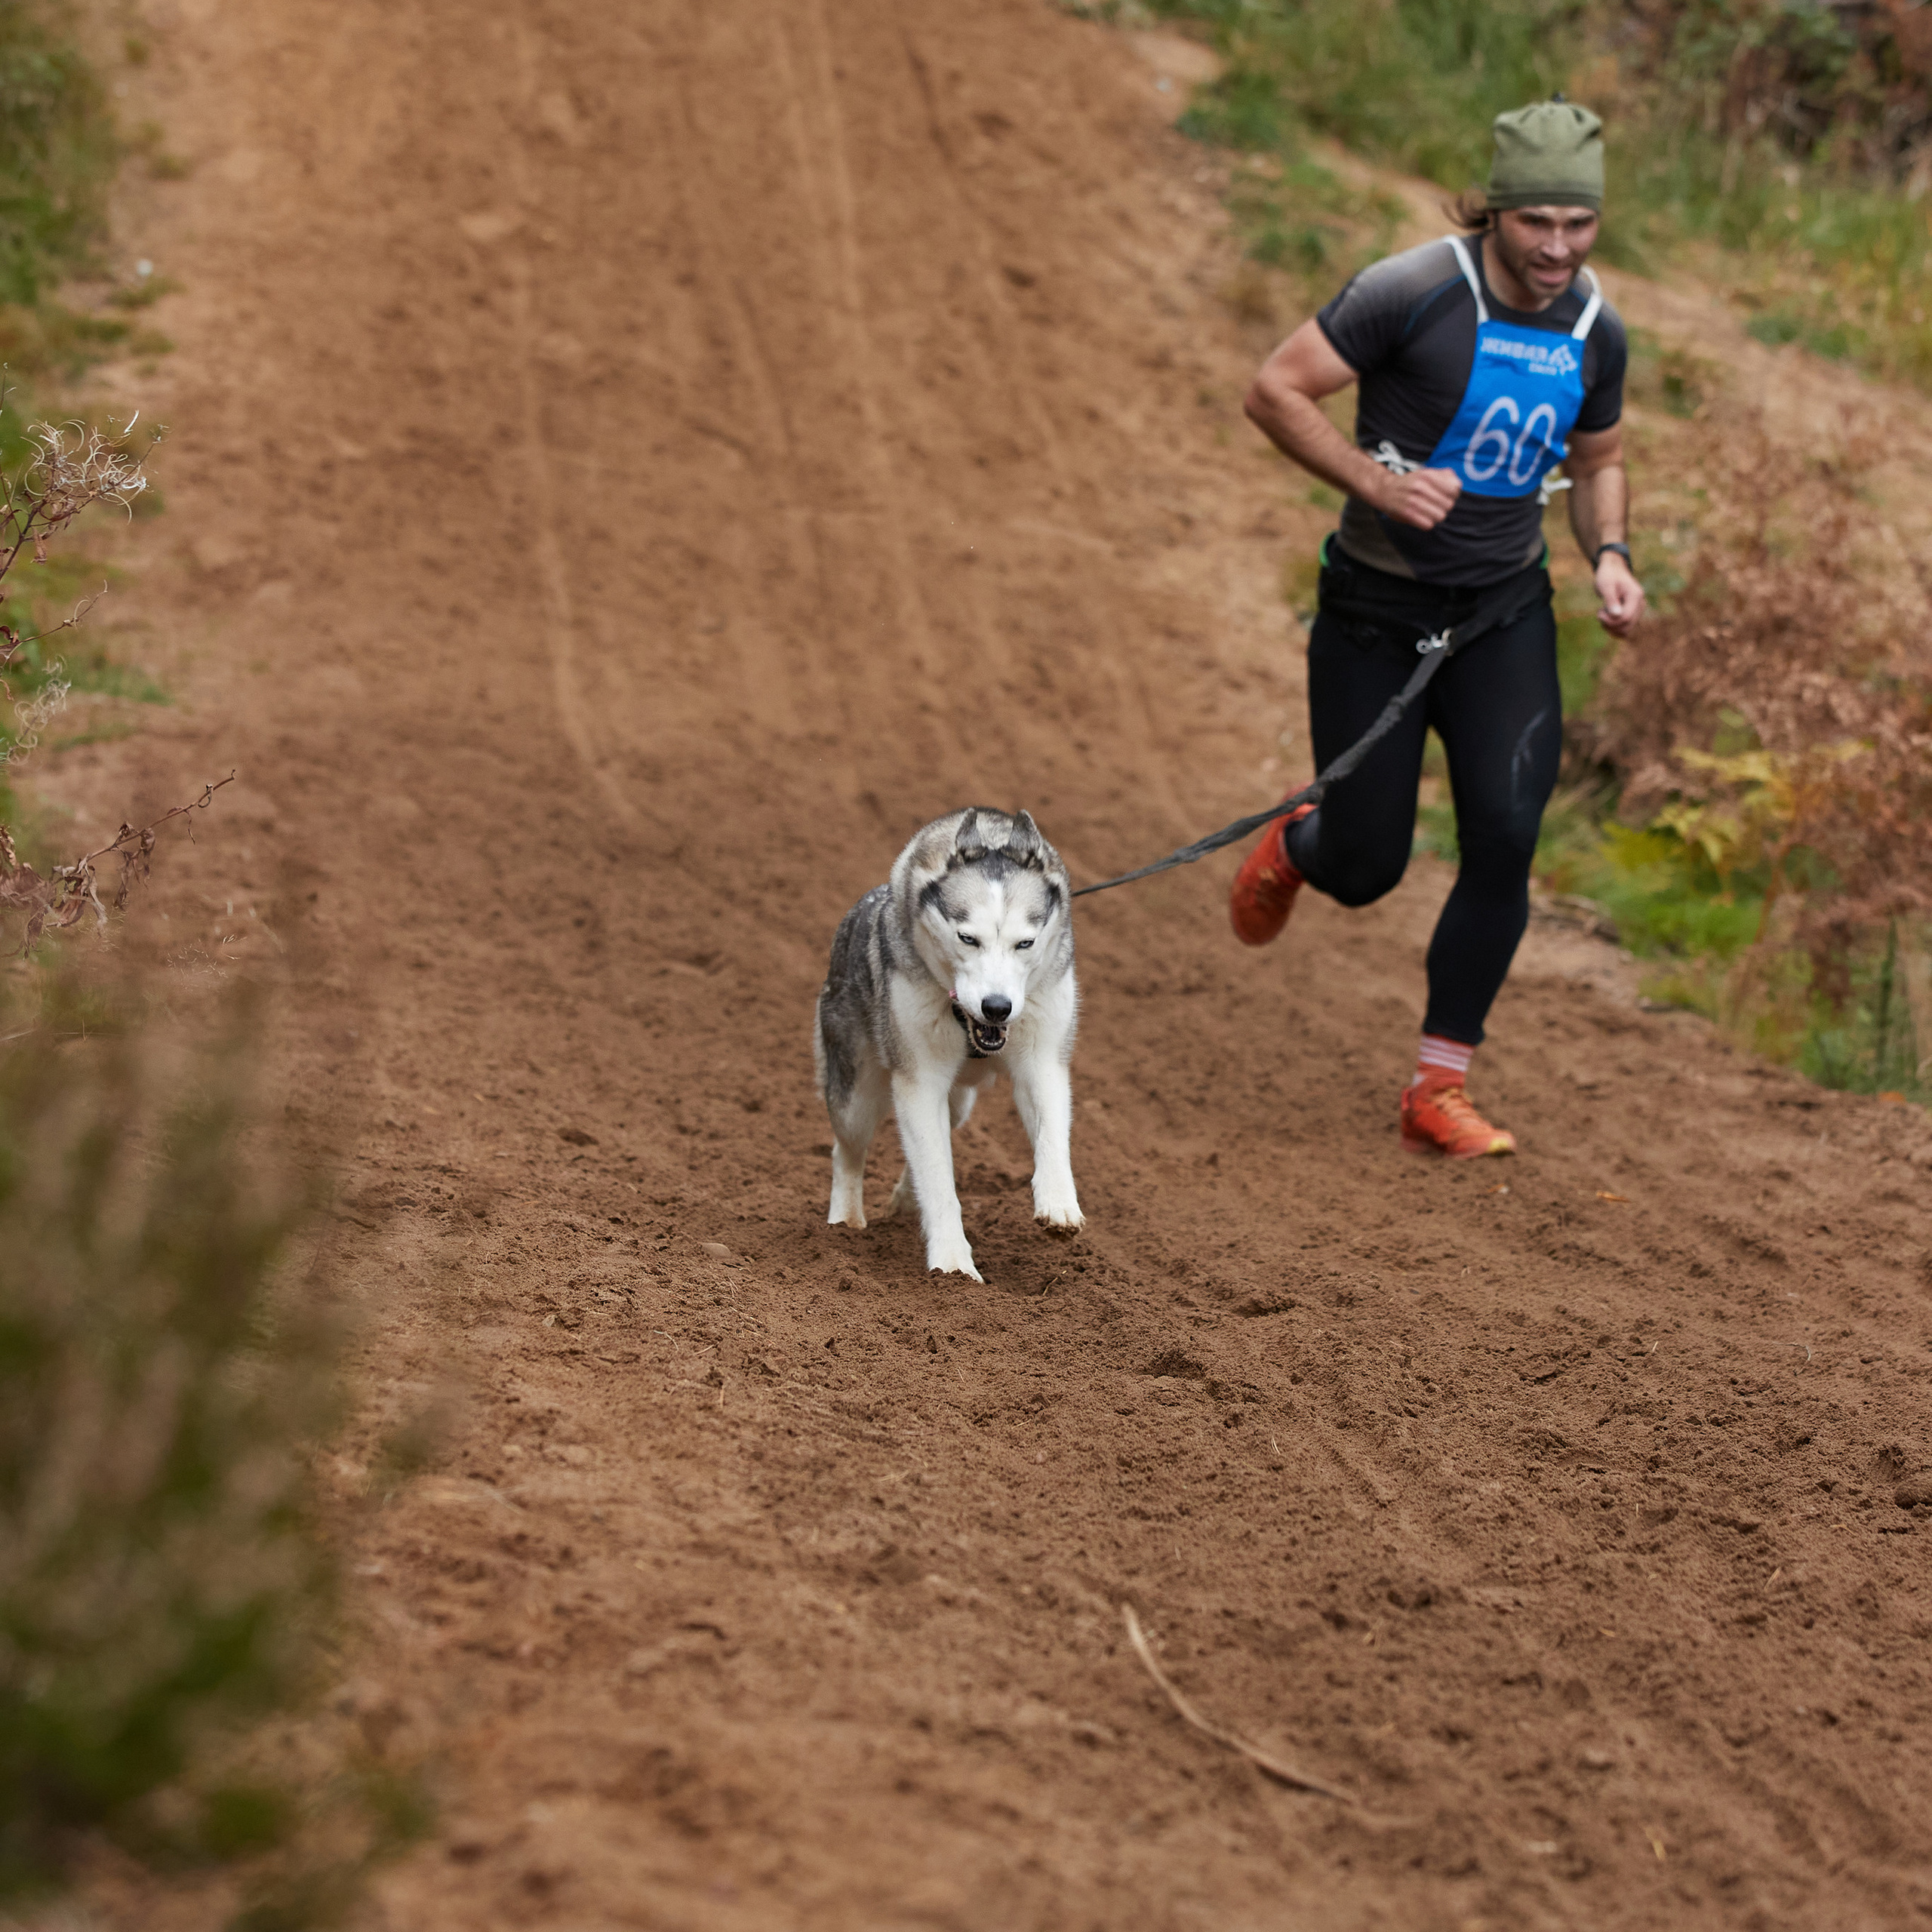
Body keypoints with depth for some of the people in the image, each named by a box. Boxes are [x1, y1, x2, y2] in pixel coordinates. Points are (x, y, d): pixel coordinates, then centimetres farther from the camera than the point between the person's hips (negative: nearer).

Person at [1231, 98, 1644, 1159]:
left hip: (1504, 607, 3)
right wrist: (1375, 481, -28)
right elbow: (1275, 391, -15)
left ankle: (1438, 1089, -2)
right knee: (1365, 868, 1)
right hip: (1376, 608, -3)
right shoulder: (1414, 293, -18)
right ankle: (1292, 847, 42)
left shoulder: (1595, 332, 0)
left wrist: (1608, 554, -2)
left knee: (1505, 837, -14)